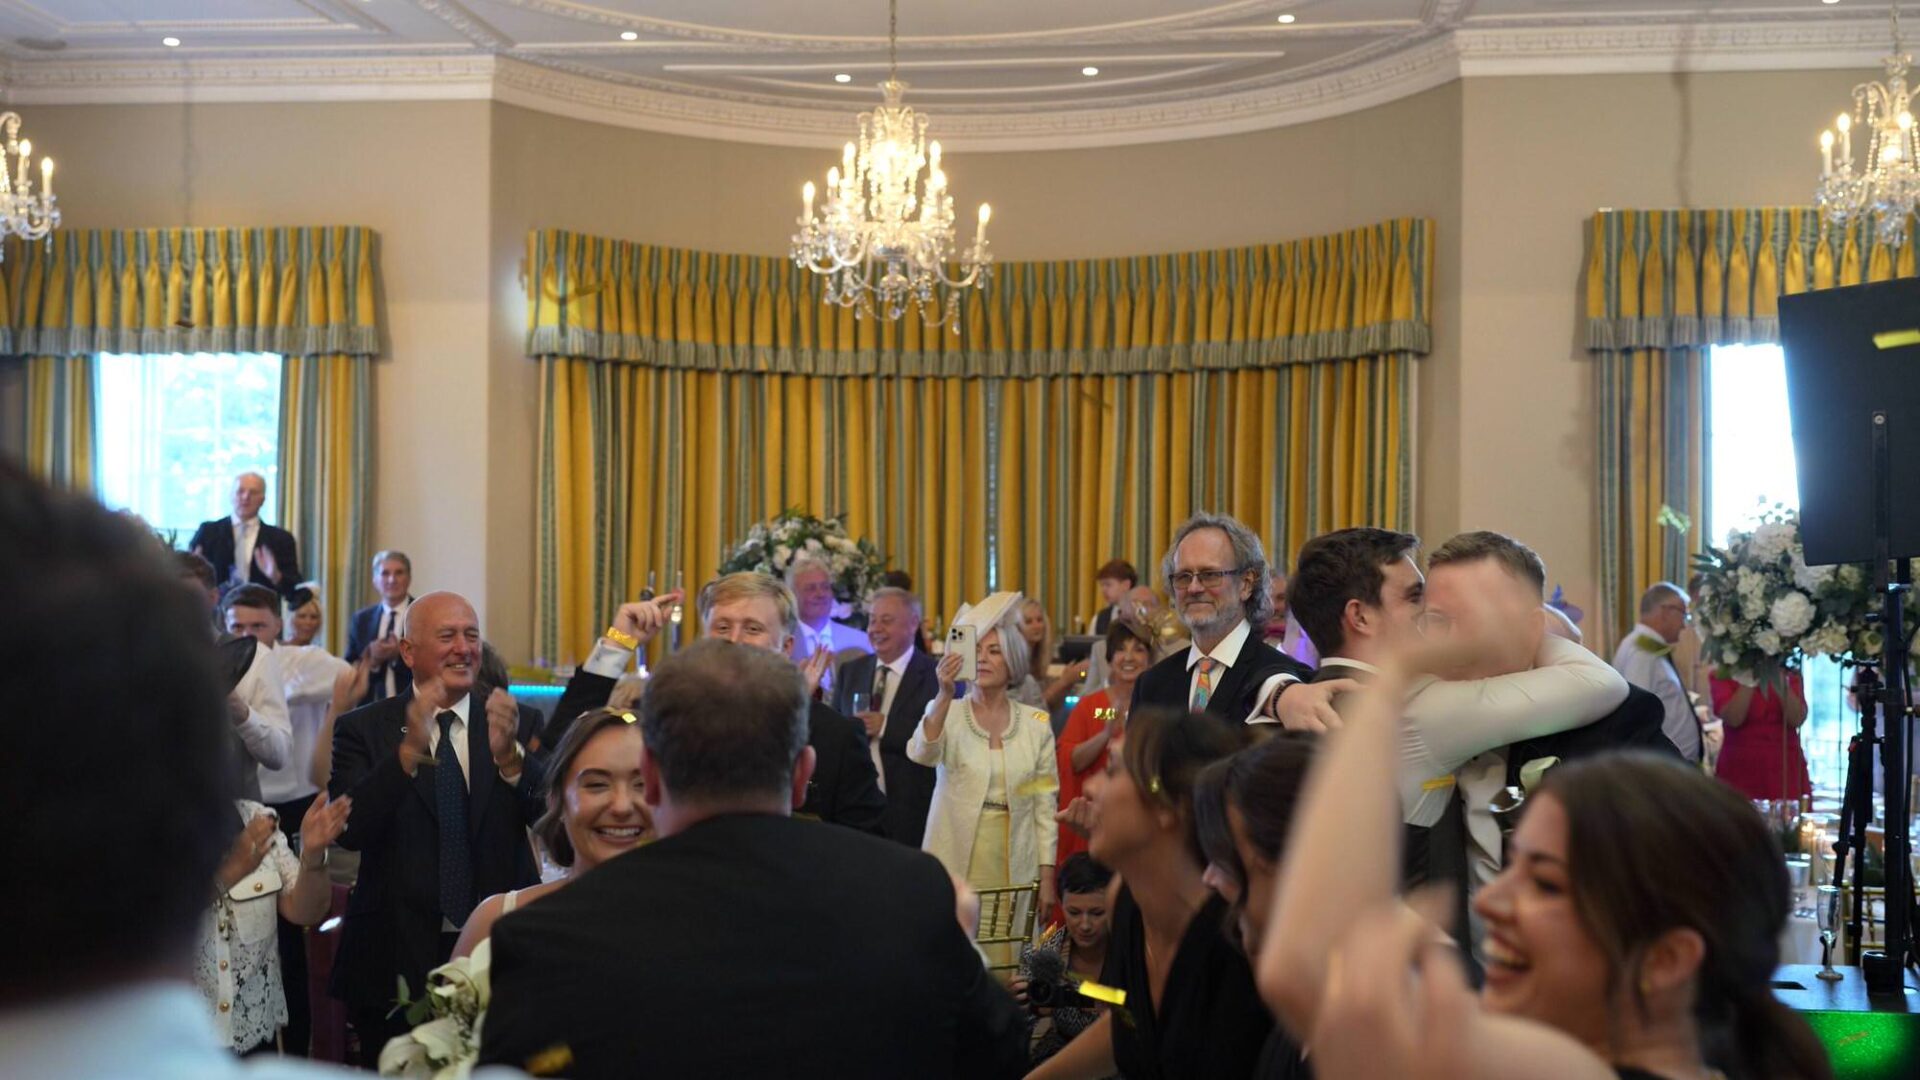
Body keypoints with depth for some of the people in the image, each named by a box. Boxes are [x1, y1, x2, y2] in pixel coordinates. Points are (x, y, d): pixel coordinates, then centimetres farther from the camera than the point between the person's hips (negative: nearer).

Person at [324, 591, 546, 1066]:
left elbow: (552, 817, -8)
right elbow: (349, 830, -15)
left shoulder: (509, 722, 4)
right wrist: (409, 750, -28)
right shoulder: (363, 729, -2)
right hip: (399, 958, -1)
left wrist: (509, 756, -27)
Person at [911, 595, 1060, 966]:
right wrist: (945, 694, -35)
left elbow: (1045, 804, 6)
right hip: (956, 864, -1)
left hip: (1014, 865, 1)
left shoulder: (1036, 723, 5)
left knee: (1009, 960, 1)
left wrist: (1047, 877, 2)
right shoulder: (946, 713, 0)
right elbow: (922, 754, -22)